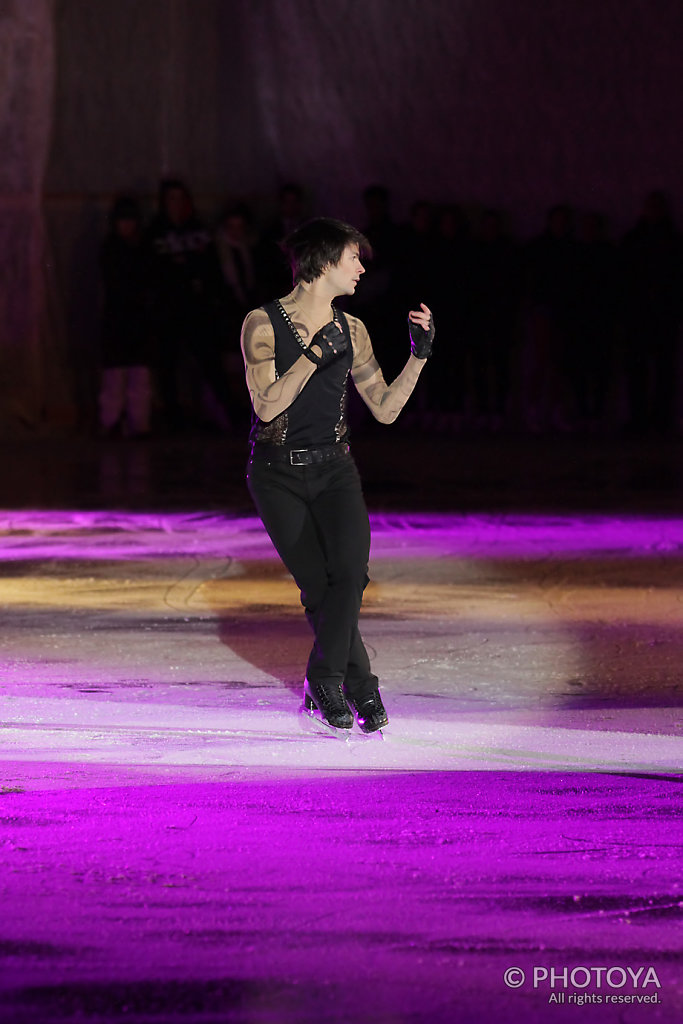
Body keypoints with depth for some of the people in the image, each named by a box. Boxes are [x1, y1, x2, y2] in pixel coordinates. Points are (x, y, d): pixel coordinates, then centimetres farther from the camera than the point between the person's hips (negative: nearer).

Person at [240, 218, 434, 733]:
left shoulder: (351, 331, 6)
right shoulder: (263, 323, -7)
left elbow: (385, 409, 9)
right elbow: (268, 406, -18)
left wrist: (419, 355, -1)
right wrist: (315, 354, -24)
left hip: (335, 469, 3)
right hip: (278, 473, -3)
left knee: (349, 570, -22)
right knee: (320, 588, -6)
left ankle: (325, 679, -7)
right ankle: (360, 686, 14)